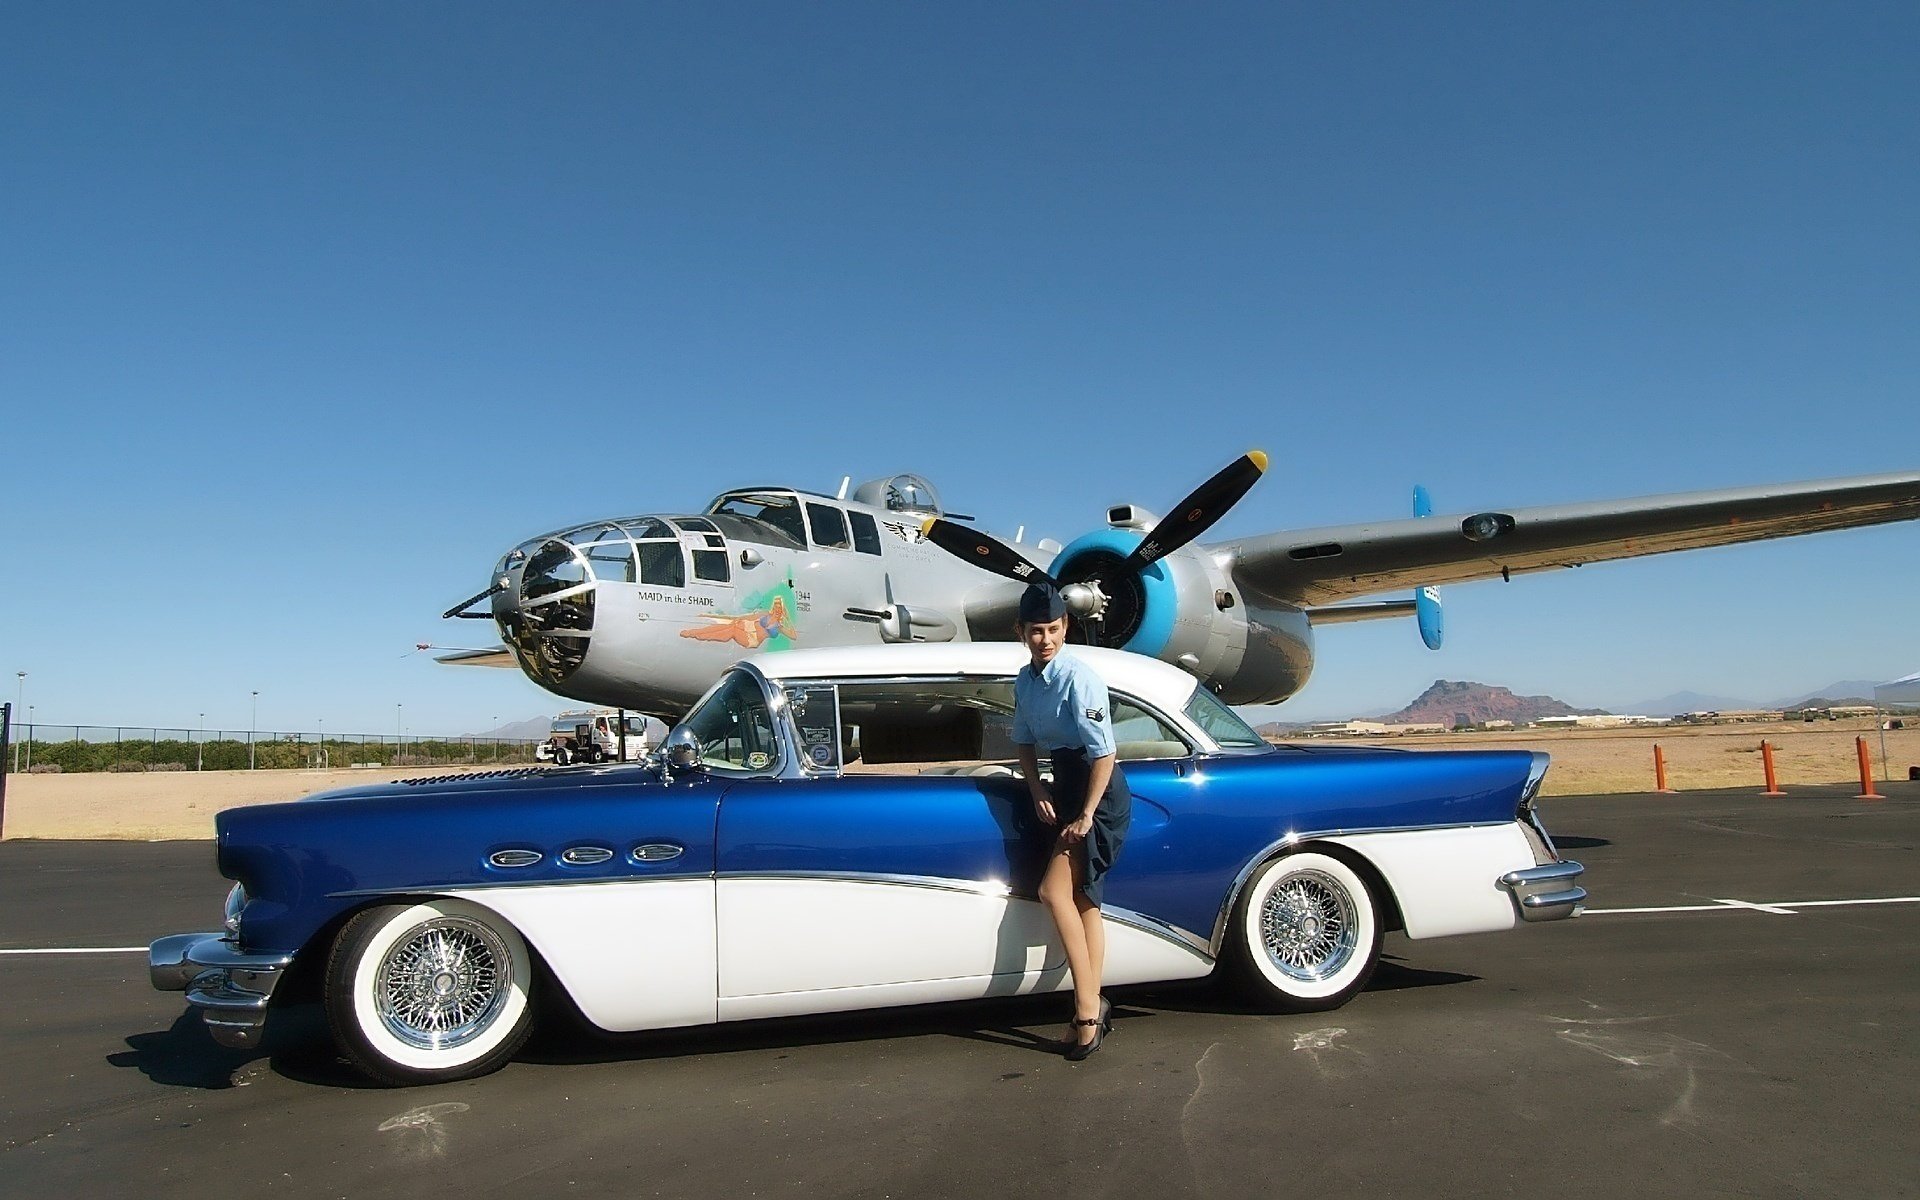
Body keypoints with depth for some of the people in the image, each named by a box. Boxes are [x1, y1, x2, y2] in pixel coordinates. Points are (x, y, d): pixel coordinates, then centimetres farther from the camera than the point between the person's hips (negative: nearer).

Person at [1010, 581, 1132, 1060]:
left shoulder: (1078, 679, -19)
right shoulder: (1025, 680, 5)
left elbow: (1104, 754, -21)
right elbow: (1025, 742, 15)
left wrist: (1085, 816, -19)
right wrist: (1037, 791, 1)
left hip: (1099, 791, -8)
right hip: (1064, 785, 8)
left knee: (1053, 890, -16)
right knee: (1082, 900, 10)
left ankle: (1086, 1009, -7)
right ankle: (1091, 1008, 17)